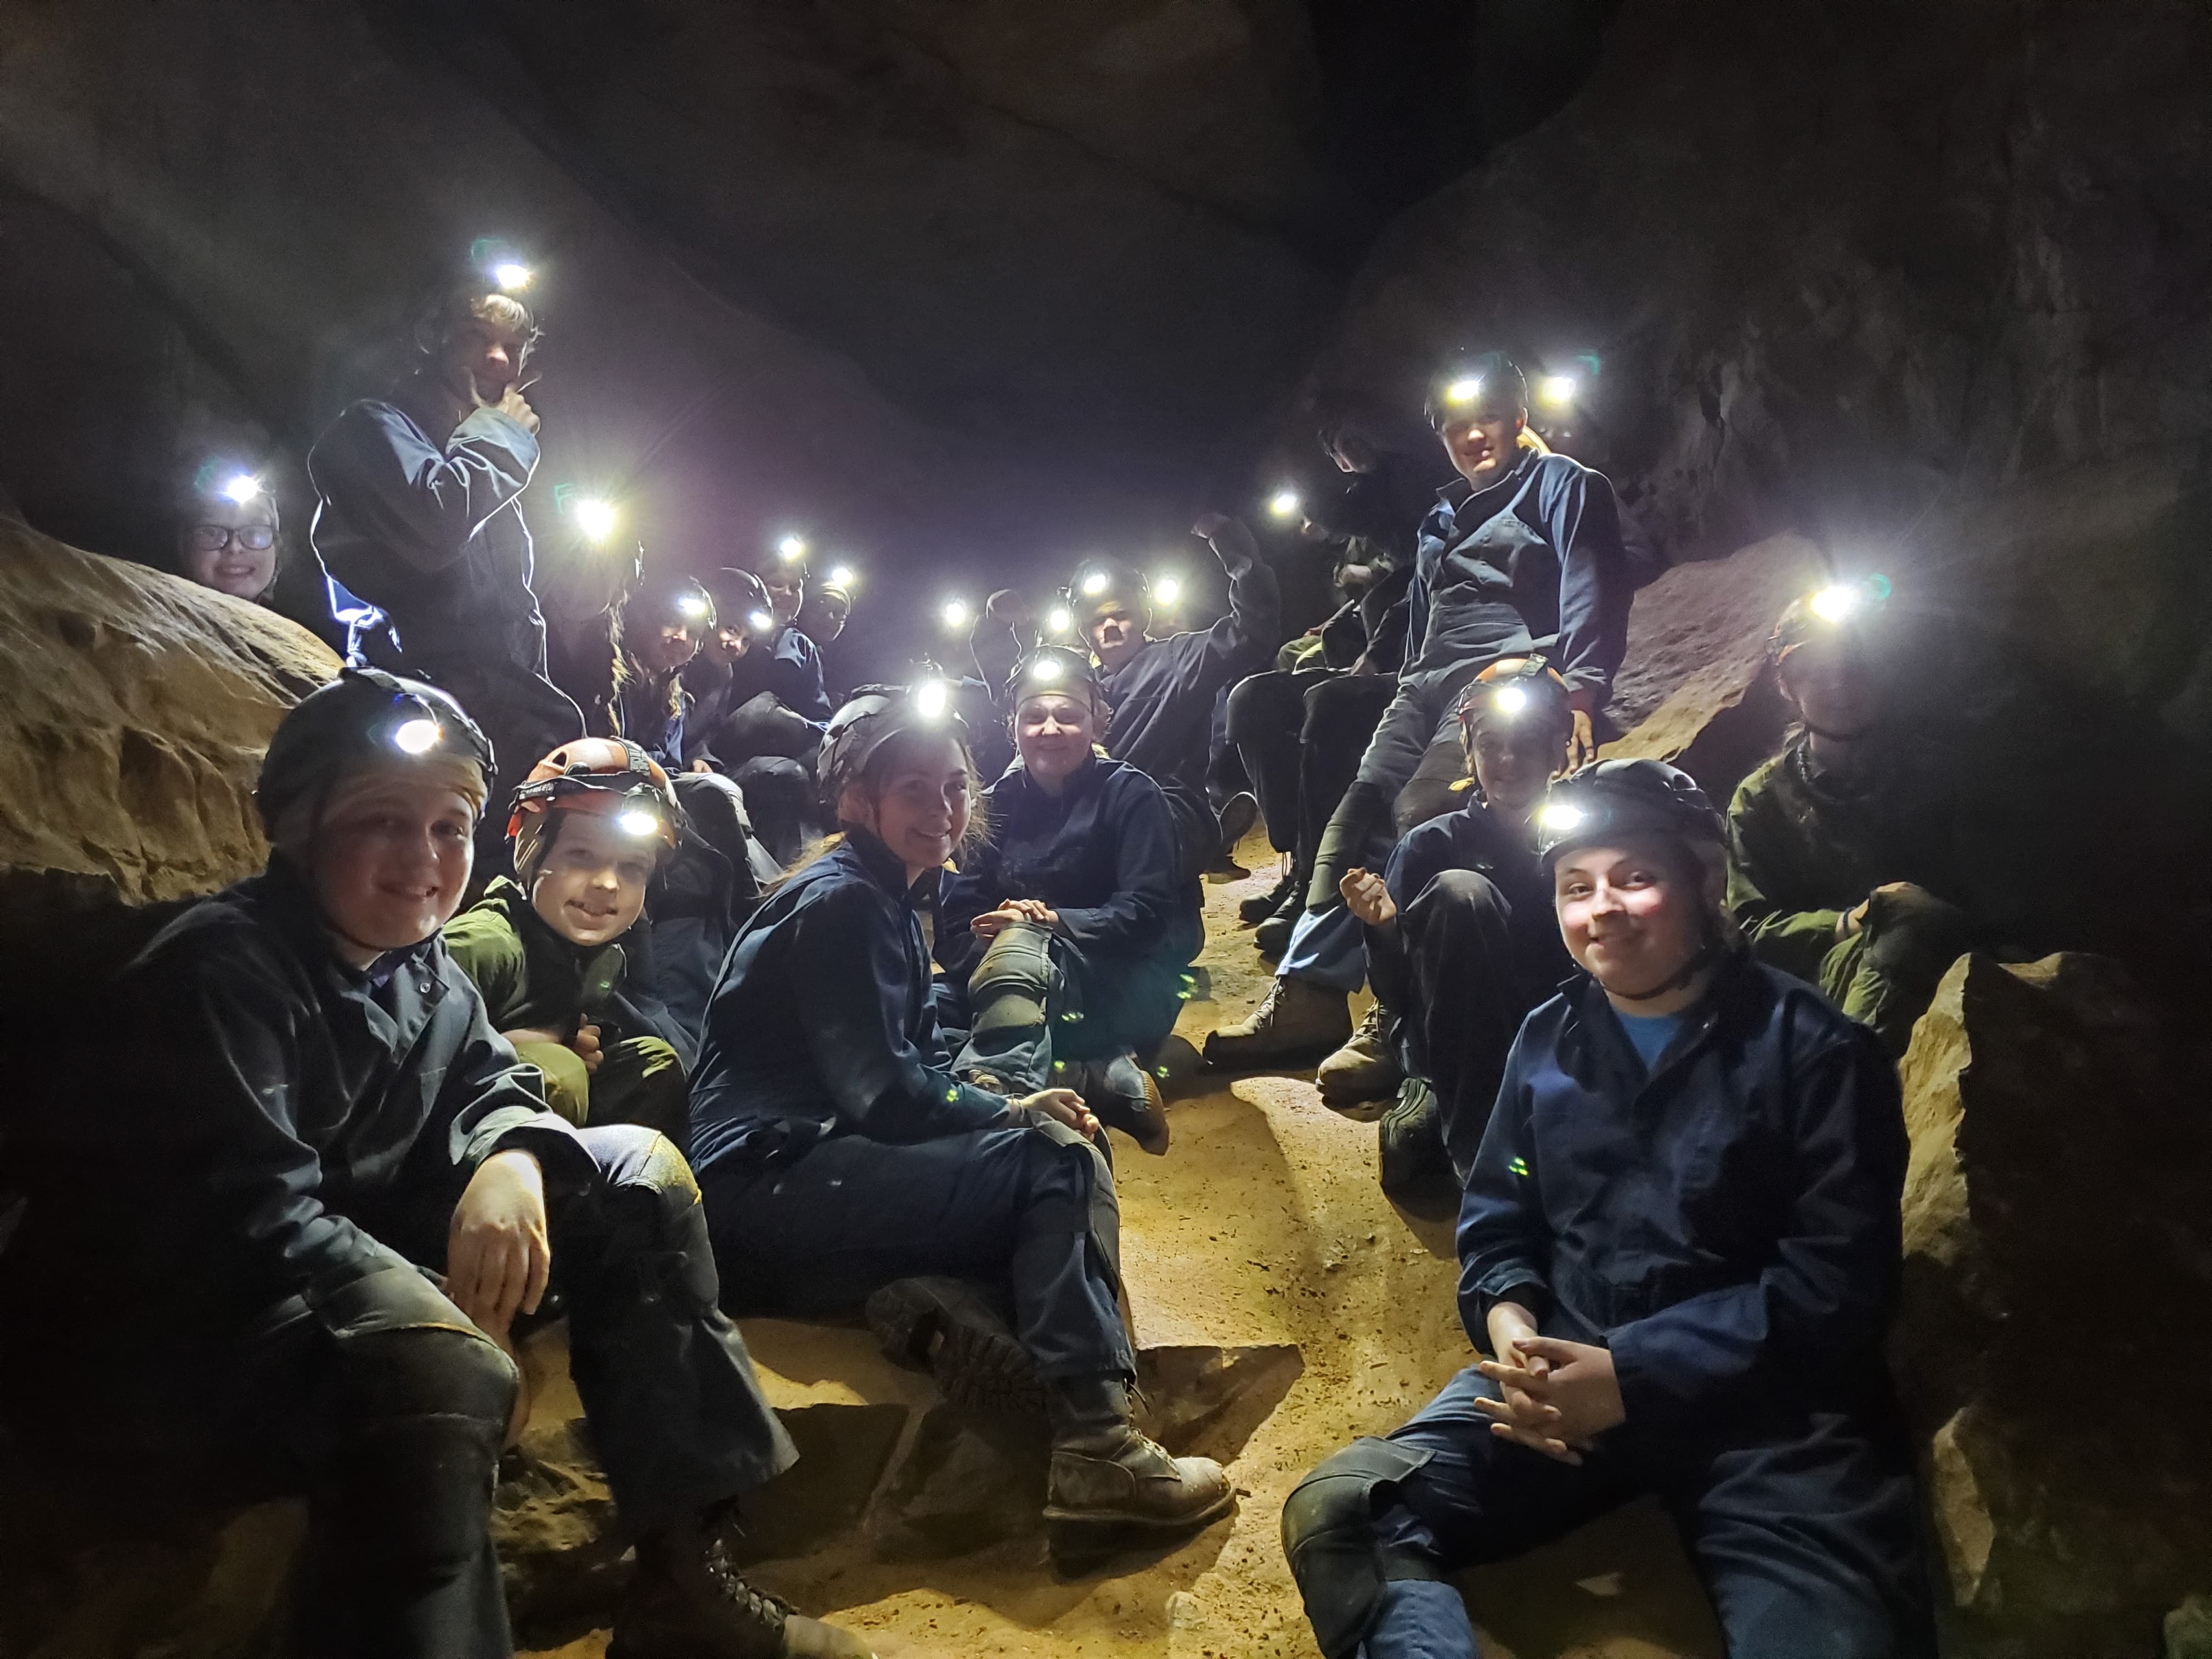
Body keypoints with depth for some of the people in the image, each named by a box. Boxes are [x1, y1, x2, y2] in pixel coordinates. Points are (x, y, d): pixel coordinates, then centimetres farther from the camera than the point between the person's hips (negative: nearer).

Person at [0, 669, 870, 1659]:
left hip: (357, 1276, 9)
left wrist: (512, 1162, -14)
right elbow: (241, 1207, -26)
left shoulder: (422, 972, 7)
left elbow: (494, 1087, 11)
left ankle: (683, 1577, 0)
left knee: (636, 1171, 1)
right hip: (151, 1343, -9)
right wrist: (447, 1309, -29)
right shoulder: (219, 971, -18)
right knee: (433, 1356, -41)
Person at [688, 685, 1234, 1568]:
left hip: (804, 1180, 9)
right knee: (1056, 1158, -16)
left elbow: (919, 1067, 18)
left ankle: (927, 1292, -17)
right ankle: (1095, 1453, -22)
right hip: (763, 1189, -9)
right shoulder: (840, 903, -11)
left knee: (1063, 1141, 3)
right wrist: (1014, 1114, -4)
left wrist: (1016, 1109, -2)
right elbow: (883, 1093, -19)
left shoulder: (888, 904, 19)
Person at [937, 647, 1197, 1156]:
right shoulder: (998, 803, 9)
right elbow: (956, 920, -3)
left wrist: (1052, 921, -24)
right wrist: (987, 960, -26)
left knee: (1022, 942, -34)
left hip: (1128, 988, -4)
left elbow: (1148, 915, -14)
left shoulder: (1131, 794, -2)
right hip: (1022, 980, 4)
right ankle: (1100, 1079, -35)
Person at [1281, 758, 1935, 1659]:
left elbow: (1840, 1276, -9)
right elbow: (1497, 1218, 17)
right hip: (1567, 1374, 4)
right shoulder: (1547, 1037, 13)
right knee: (1336, 1513, -17)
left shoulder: (1808, 1044, -2)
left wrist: (1634, 1374, -17)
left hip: (1765, 1402, -3)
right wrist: (1510, 1327, -8)